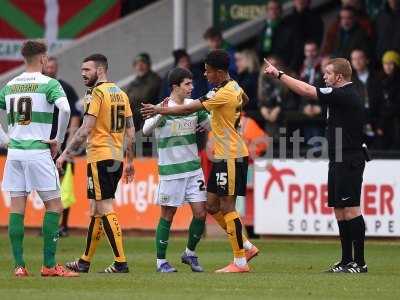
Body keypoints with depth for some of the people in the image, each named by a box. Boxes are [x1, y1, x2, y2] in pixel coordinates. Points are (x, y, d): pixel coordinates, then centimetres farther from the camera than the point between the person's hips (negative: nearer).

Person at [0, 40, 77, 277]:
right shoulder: (49, 84, -6)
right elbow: (65, 109, -22)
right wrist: (59, 140, -10)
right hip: (38, 152, -5)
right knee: (54, 205, 2)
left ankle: (19, 265, 2)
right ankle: (49, 265, -3)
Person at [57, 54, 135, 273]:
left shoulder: (97, 92, -11)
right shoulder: (120, 93, 13)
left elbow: (86, 129, -17)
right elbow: (130, 131, 15)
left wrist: (66, 153, -12)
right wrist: (129, 161, 21)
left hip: (100, 157, -9)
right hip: (117, 157, 9)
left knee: (105, 209, -7)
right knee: (96, 210, 15)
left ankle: (121, 262, -11)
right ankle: (84, 262, 23)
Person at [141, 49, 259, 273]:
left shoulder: (224, 94, -20)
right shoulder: (235, 87, 9)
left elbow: (189, 109, -19)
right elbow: (245, 100, 35)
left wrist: (159, 110, -8)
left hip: (231, 157, -10)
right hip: (223, 156, 10)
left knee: (227, 207, -6)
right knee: (212, 206, 12)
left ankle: (240, 262, -1)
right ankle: (247, 247, 18)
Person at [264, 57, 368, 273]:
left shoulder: (344, 95, -15)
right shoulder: (348, 95, 15)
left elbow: (306, 91, -16)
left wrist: (278, 74, -10)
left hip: (348, 162, -10)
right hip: (340, 161, 10)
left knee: (350, 209, -10)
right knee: (340, 210, 11)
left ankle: (359, 262, -10)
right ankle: (347, 261, 13)